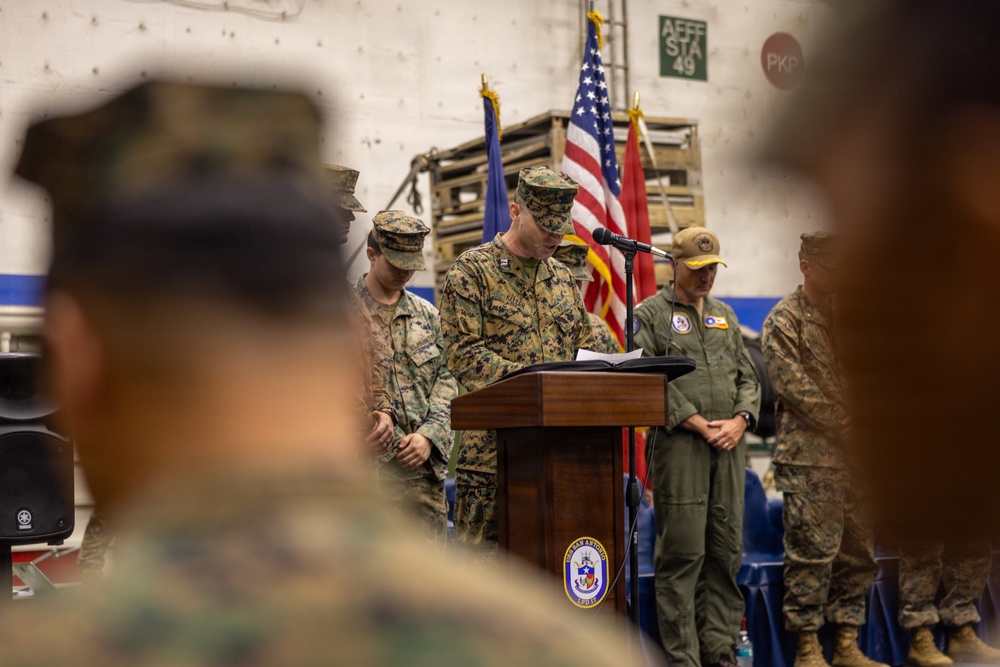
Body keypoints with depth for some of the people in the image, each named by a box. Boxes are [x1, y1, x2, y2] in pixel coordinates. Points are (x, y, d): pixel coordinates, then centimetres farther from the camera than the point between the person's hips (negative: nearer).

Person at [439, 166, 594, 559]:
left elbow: (585, 349, 21)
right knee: (484, 559, -3)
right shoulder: (471, 271, -2)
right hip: (493, 449, -5)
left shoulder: (562, 278, 18)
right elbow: (464, 355, -12)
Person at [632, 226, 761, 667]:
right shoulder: (650, 315, 1)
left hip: (729, 447, 6)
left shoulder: (724, 316, 20)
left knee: (727, 551, 5)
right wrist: (698, 423, -13)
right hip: (678, 446, -6)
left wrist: (739, 421, -1)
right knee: (682, 553, -7)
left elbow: (748, 377, 18)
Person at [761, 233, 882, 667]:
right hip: (810, 458, -7)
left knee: (858, 551, 8)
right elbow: (792, 384, -12)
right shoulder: (784, 320, -3)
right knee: (812, 552, -6)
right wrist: (844, 421, -13)